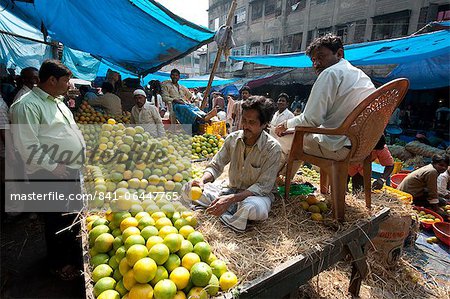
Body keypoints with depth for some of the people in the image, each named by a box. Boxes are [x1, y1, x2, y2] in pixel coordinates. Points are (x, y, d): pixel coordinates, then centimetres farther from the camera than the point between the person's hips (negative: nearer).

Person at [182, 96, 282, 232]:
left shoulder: (272, 148, -20)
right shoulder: (233, 138, -7)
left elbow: (263, 186, -22)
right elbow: (215, 166, -1)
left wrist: (231, 199, -34)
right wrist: (202, 180, -25)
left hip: (258, 194, -4)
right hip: (233, 189, 4)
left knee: (254, 207, -41)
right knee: (189, 189, -10)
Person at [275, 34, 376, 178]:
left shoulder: (331, 73, -12)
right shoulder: (362, 75, 17)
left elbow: (311, 119, -19)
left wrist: (287, 124, 0)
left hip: (339, 148, -10)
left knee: (284, 136, 3)